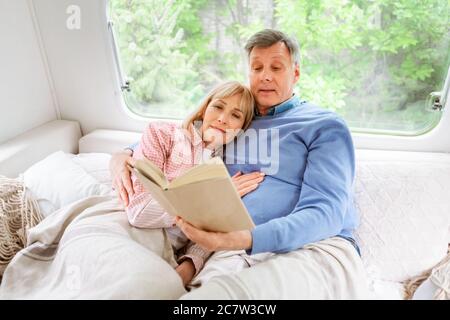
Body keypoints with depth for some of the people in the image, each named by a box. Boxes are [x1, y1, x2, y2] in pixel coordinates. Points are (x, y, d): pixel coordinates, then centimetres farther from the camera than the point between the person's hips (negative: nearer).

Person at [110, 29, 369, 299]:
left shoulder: (325, 126, 5)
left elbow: (323, 212, -9)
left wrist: (245, 239, -25)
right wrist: (124, 155, 9)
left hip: (317, 249, -2)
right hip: (237, 252, 3)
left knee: (230, 290, -34)